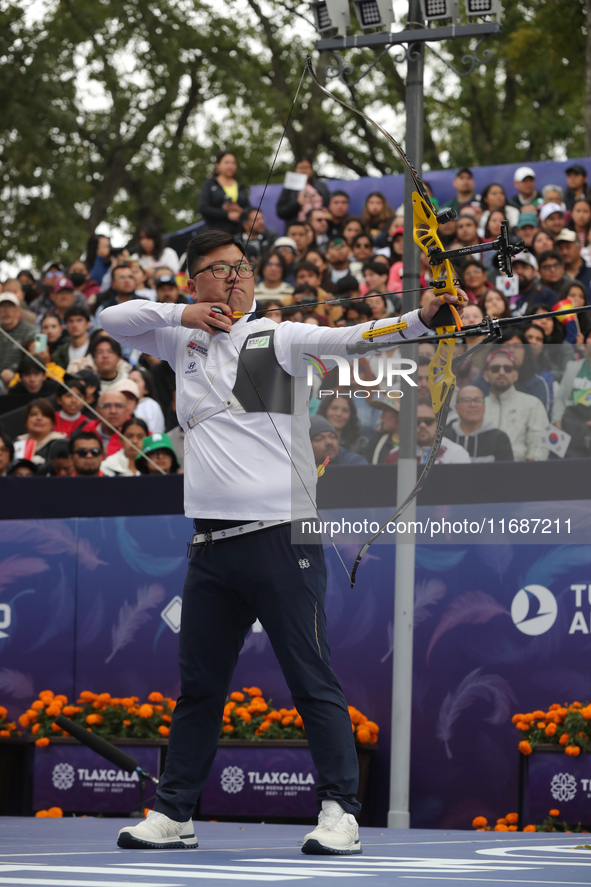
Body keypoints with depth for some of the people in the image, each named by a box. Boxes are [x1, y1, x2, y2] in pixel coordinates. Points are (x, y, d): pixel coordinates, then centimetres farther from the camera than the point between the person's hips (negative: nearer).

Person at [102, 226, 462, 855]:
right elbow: (113, 321, 18)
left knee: (313, 684, -5)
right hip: (211, 542, 5)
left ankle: (339, 811, -3)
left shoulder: (277, 338, 1)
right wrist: (181, 313, 2)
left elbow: (345, 339, -13)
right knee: (197, 688, 13)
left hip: (280, 537, -5)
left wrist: (419, 319, -31)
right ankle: (173, 813, 21)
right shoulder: (184, 342, 16)